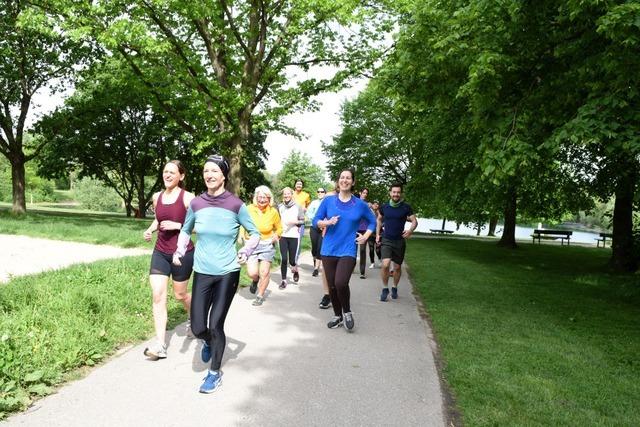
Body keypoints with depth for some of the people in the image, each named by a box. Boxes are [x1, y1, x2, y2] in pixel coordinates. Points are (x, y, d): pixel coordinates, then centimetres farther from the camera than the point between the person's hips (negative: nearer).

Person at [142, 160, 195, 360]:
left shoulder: (187, 198, -12)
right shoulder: (157, 197, 5)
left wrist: (177, 225, -22)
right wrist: (150, 229, 4)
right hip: (160, 252, 5)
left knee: (180, 294, 12)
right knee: (157, 295, -5)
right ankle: (160, 345, 0)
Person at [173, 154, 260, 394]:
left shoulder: (235, 205, -10)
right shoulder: (196, 204, -2)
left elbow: (255, 233, 1)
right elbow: (186, 230, 17)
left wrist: (245, 253, -13)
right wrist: (180, 251, 3)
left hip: (228, 274, -3)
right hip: (202, 273, 3)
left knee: (215, 325, 0)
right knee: (197, 327, 3)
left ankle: (215, 373, 23)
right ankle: (209, 341, 41)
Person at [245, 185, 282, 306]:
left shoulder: (273, 212, -5)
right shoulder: (249, 209, -9)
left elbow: (279, 228, 9)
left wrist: (276, 235, -11)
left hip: (267, 245, 1)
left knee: (264, 272, 2)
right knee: (252, 273, -9)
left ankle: (260, 296, 24)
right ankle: (255, 280, 29)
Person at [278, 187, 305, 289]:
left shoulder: (297, 207, 0)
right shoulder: (280, 207, 5)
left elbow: (302, 221, 1)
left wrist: (295, 222, -16)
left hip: (294, 236, -1)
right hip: (282, 236, 1)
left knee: (292, 260, 1)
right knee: (283, 259, -5)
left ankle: (295, 271, 35)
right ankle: (284, 280, 10)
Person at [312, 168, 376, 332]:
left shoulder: (360, 204, 1)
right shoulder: (328, 200, 2)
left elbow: (372, 222, 16)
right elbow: (316, 221, 4)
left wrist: (365, 237, 3)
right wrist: (328, 222, -14)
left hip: (348, 251, -2)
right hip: (329, 249, 2)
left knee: (341, 283, -19)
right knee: (332, 285, 8)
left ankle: (347, 312, 8)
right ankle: (337, 316, 28)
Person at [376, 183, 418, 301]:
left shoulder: (406, 207, -4)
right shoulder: (384, 207, 1)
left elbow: (414, 221, -3)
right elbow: (379, 219, 17)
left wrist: (410, 230, -23)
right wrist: (377, 234, 8)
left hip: (400, 241, 0)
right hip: (386, 240, 0)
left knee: (397, 267, 10)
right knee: (385, 264, -18)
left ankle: (394, 288, 34)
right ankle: (385, 288, 2)